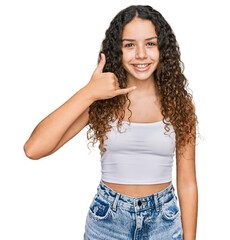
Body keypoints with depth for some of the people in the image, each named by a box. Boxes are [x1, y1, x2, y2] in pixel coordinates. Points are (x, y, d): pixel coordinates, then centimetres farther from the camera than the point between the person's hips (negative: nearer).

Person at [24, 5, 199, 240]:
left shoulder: (179, 104, -6)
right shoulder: (100, 103, -9)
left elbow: (187, 184, -2)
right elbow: (33, 149, -21)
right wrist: (87, 93, -24)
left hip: (164, 221, 1)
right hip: (107, 220, 0)